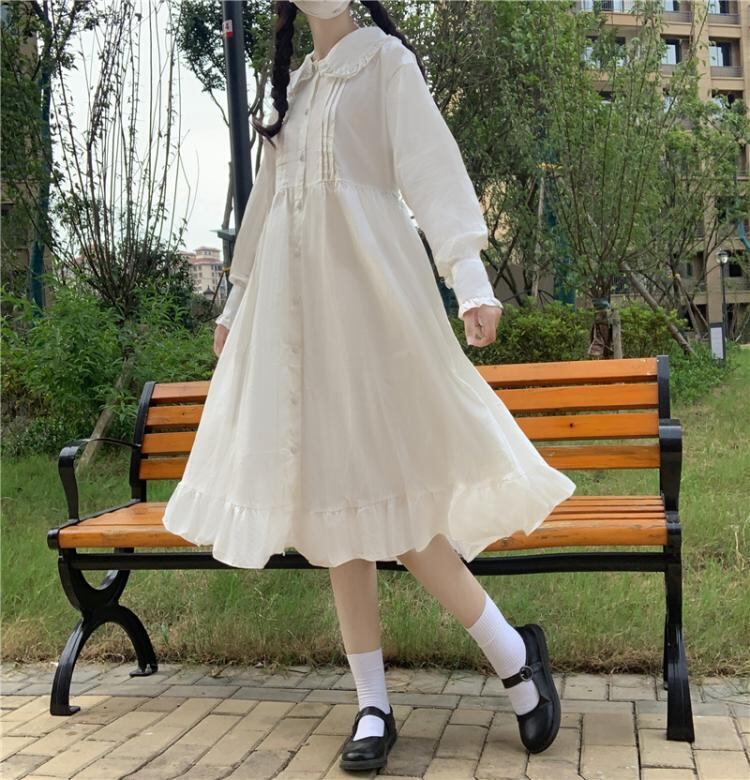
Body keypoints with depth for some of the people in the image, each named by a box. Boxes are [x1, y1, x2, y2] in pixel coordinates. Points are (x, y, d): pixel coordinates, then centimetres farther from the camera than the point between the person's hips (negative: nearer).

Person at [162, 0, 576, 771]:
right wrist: (236, 301, 28)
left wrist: (470, 277, -22)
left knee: (384, 488, -12)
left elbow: (431, 164, -8)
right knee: (333, 499, 2)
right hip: (294, 300, 6)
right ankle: (373, 706, 10)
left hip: (363, 289, -6)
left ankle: (514, 655, 6)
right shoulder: (292, 84, 23)